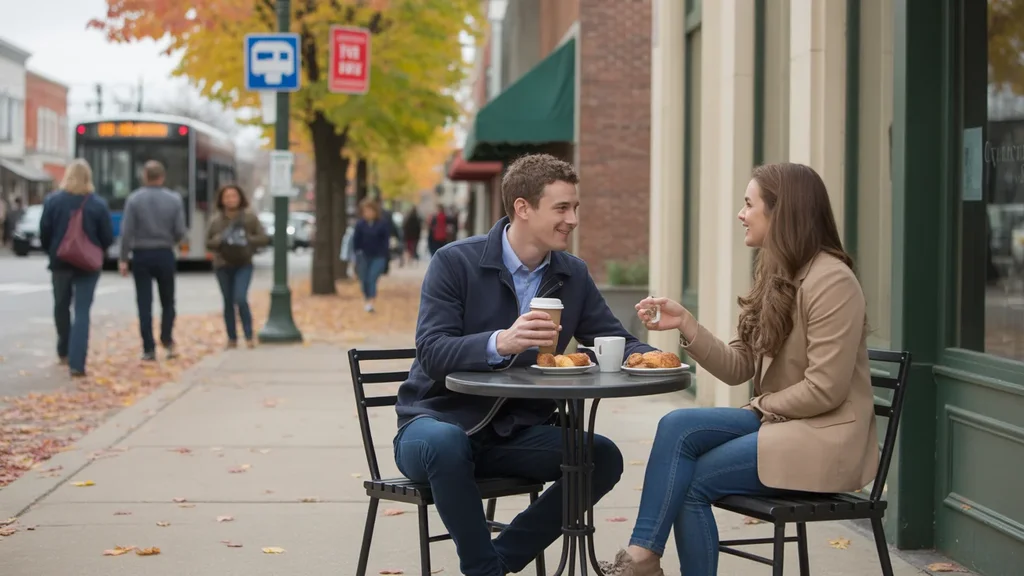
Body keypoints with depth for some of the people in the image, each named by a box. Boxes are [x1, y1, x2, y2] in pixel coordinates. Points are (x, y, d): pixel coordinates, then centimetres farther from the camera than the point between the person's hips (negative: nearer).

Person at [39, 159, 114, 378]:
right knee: (82, 312, -1)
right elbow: (107, 237, -5)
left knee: (61, 306, 22)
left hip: (60, 262, 1)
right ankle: (76, 363, -11)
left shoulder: (52, 201, -6)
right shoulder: (98, 204, -8)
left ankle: (64, 351, 37)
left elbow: (44, 233, -3)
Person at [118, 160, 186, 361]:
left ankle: (149, 349, 0)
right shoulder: (174, 199, -3)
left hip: (141, 255, -1)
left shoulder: (134, 199, -7)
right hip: (164, 255, 1)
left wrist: (123, 259, -4)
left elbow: (126, 231, -10)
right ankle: (167, 339, 1)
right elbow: (180, 231, -4)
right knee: (167, 301, 16)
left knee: (144, 303, 3)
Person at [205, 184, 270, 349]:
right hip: (222, 266, 2)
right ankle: (232, 338, 17)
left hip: (243, 265, -2)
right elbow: (208, 242, 6)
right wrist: (220, 240, -15)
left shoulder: (249, 218, -1)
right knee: (228, 302, 8)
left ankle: (249, 336, -7)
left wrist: (248, 240, -17)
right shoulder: (216, 220, 2)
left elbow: (264, 238, -1)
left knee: (240, 299, -17)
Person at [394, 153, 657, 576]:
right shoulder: (454, 263, -11)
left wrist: (648, 358, -18)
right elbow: (431, 354, -21)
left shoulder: (573, 275, 5)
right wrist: (499, 344, -40)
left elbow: (618, 343, 8)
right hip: (438, 420, -5)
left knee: (604, 457, -18)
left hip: (516, 434, 5)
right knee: (445, 443, -39)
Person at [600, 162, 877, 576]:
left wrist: (761, 406, -9)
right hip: (777, 421, 8)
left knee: (692, 481, -16)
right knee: (676, 428, -14)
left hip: (825, 438, -8)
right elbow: (737, 369, 6)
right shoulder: (774, 277, 12)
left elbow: (824, 390, -21)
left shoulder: (831, 280, -17)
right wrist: (685, 324, -6)